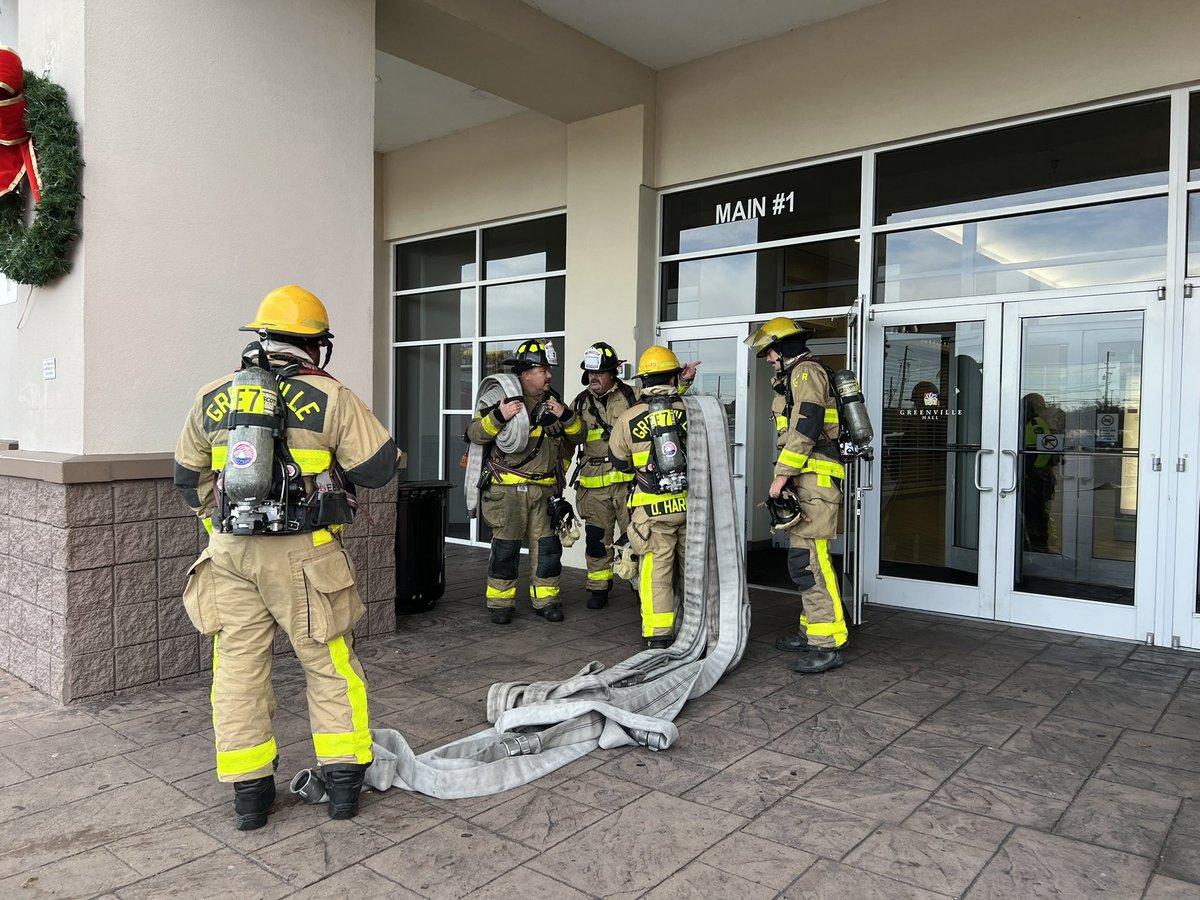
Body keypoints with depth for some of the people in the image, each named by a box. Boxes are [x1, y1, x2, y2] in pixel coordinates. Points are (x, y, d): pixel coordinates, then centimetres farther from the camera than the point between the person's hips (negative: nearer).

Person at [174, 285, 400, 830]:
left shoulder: (212, 398, 7)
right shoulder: (329, 398, -7)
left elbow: (188, 476, 16)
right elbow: (378, 467, -7)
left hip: (230, 554, 4)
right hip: (304, 556, -3)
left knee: (239, 667, 13)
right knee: (329, 665, 11)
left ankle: (249, 793, 21)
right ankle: (343, 781, 18)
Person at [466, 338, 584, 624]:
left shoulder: (552, 401, 11)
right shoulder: (504, 397, -4)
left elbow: (578, 436, 11)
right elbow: (474, 434, -9)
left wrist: (566, 416, -8)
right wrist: (498, 417, -25)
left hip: (545, 489, 4)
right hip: (508, 489, -4)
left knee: (547, 545, 6)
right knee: (506, 546, 1)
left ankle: (546, 600, 18)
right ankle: (500, 603, 13)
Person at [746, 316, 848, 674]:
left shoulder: (806, 371, -8)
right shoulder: (796, 377, 24)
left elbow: (805, 428, -19)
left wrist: (782, 474, -19)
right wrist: (787, 476, 21)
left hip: (813, 482, -11)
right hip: (806, 484, 11)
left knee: (809, 560, -14)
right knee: (804, 559, 14)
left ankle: (828, 645, -12)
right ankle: (812, 631, 23)